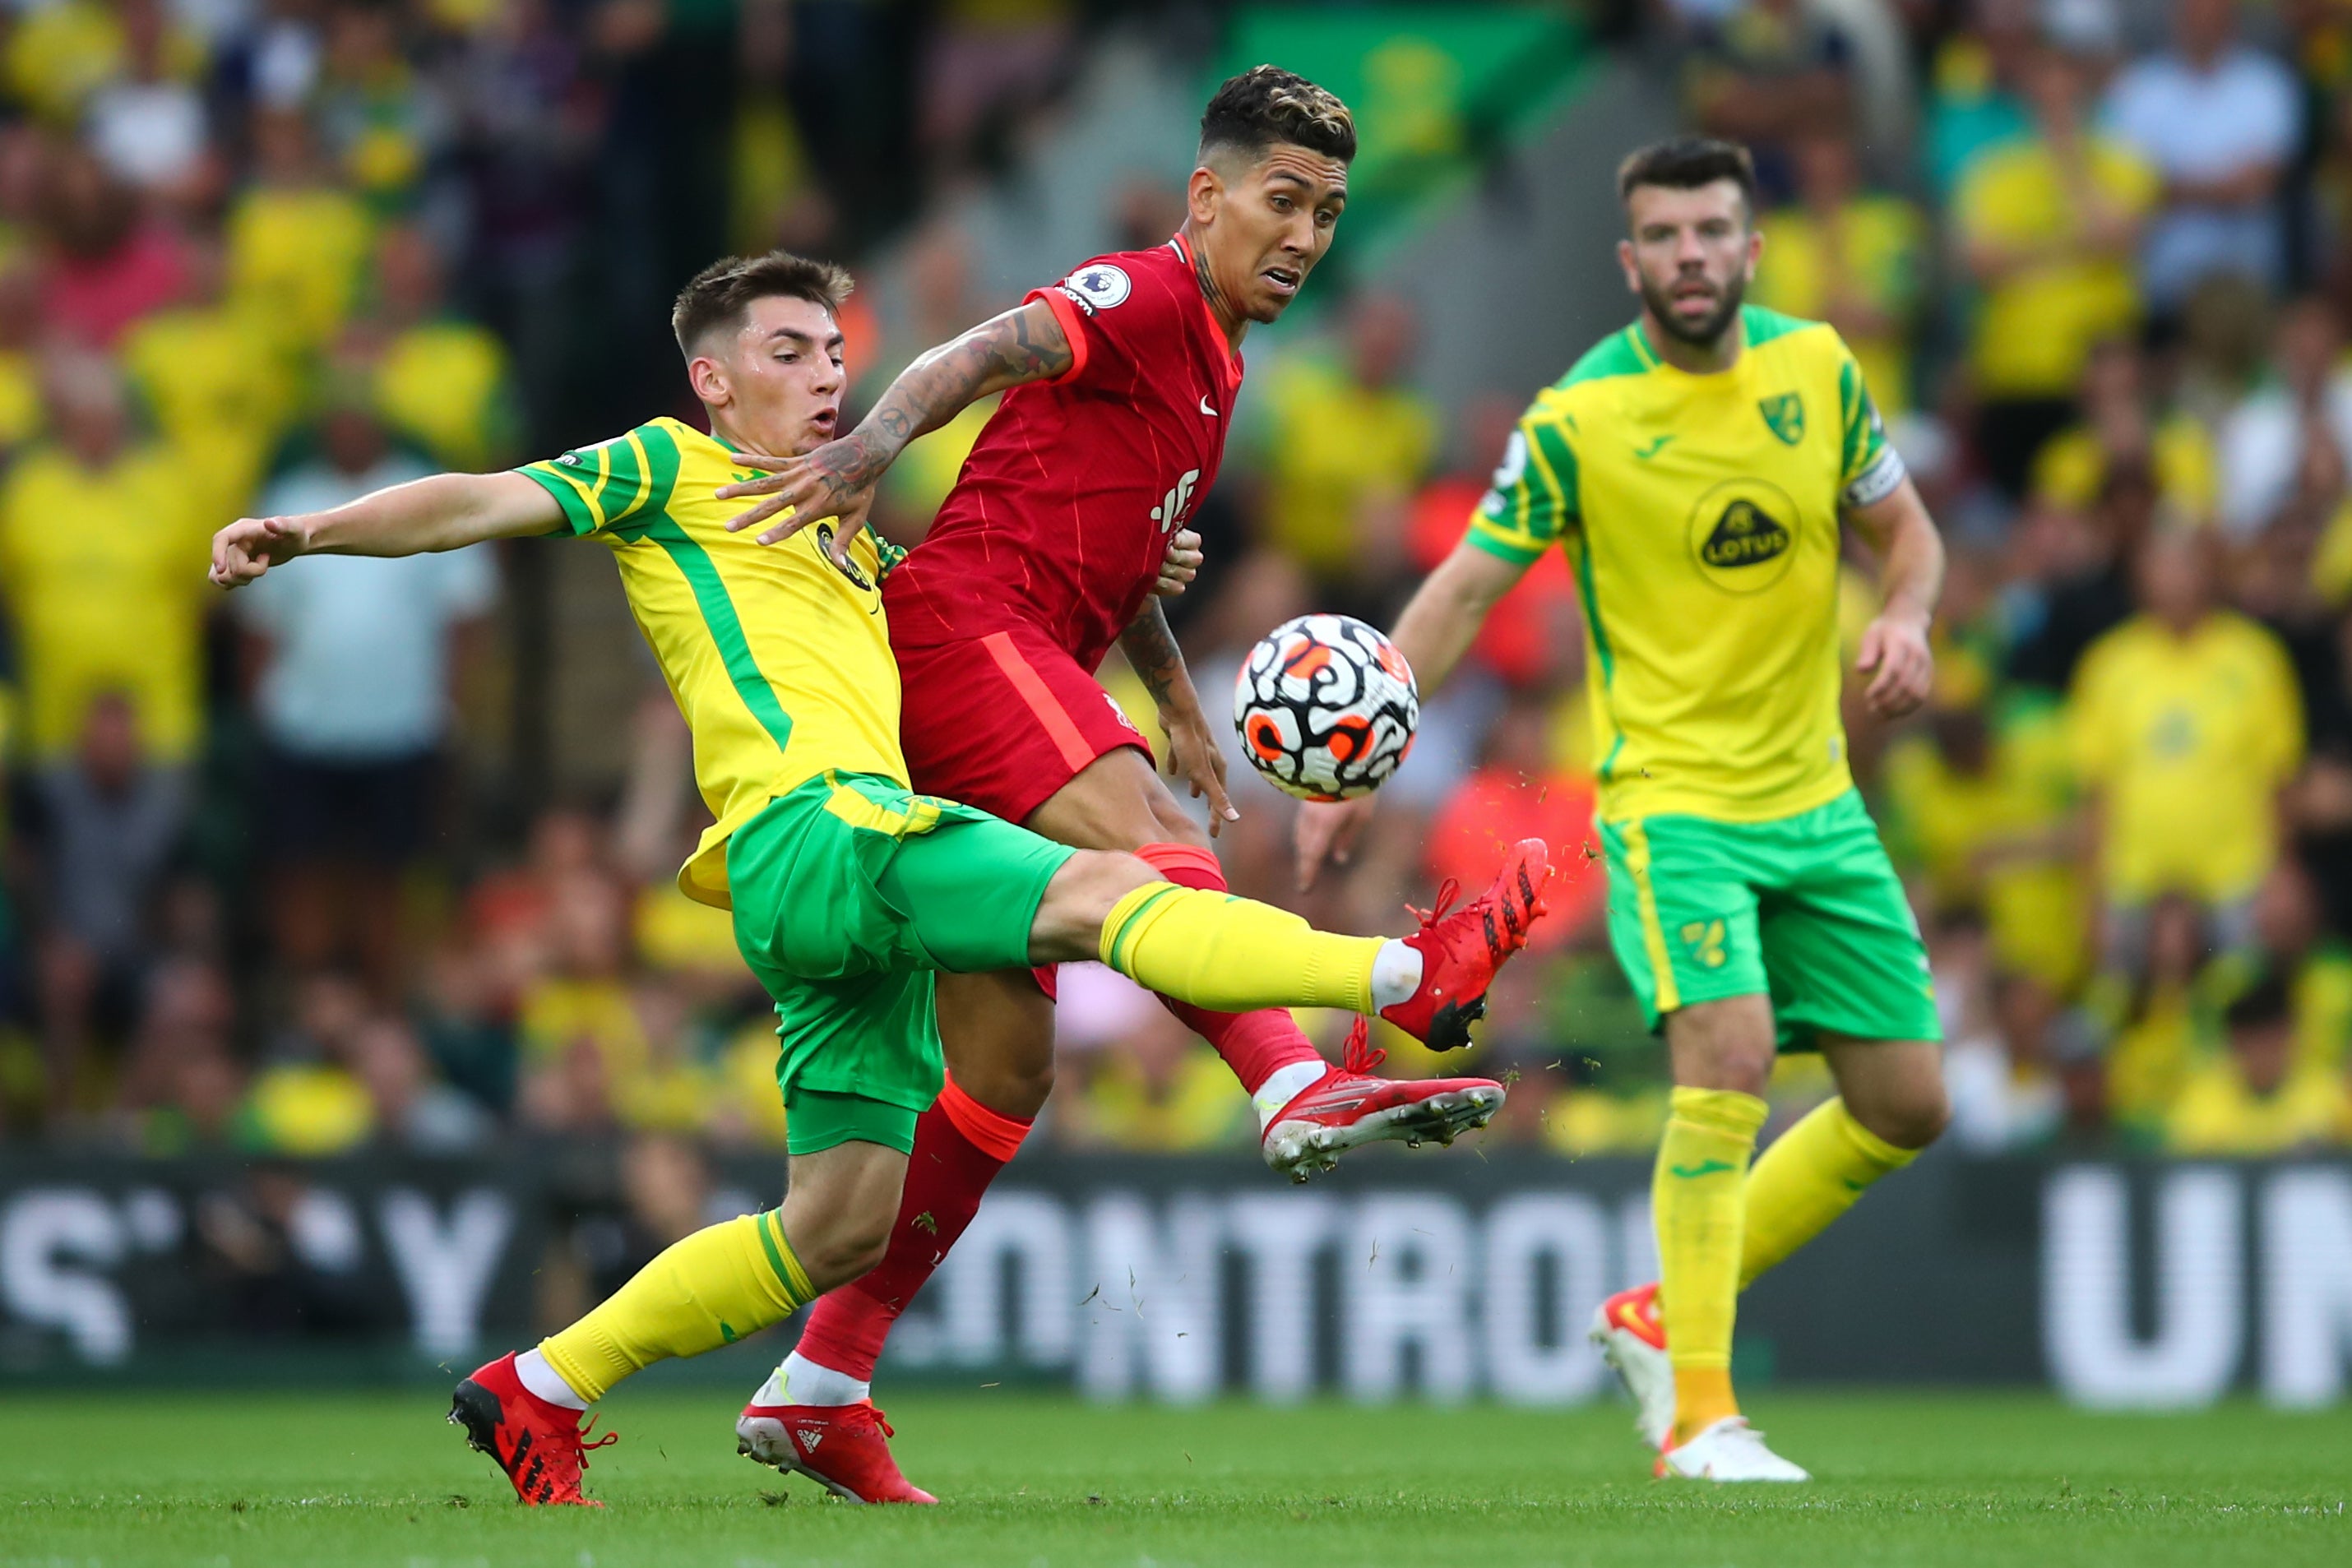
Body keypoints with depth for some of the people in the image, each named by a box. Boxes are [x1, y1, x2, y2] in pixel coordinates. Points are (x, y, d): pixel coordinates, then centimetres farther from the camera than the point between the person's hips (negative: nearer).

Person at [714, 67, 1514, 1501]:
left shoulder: (1212, 365, 26)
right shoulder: (1146, 298, -3)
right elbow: (991, 352, -21)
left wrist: (1179, 701, 28)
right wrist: (878, 441, -40)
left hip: (1022, 663, 10)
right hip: (959, 614, -10)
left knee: (1007, 1069, 5)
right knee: (1139, 834, -33)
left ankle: (819, 1389, 8)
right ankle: (1305, 1090, -57)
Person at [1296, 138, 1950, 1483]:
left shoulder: (1817, 367, 0)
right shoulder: (1578, 421, -11)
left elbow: (1904, 526, 12)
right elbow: (1464, 592, -7)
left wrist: (1908, 618, -11)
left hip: (1817, 801, 6)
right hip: (1671, 798, -5)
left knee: (1907, 1107, 6)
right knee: (1728, 1062, -25)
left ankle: (1664, 1314, 22)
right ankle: (1699, 1417, -19)